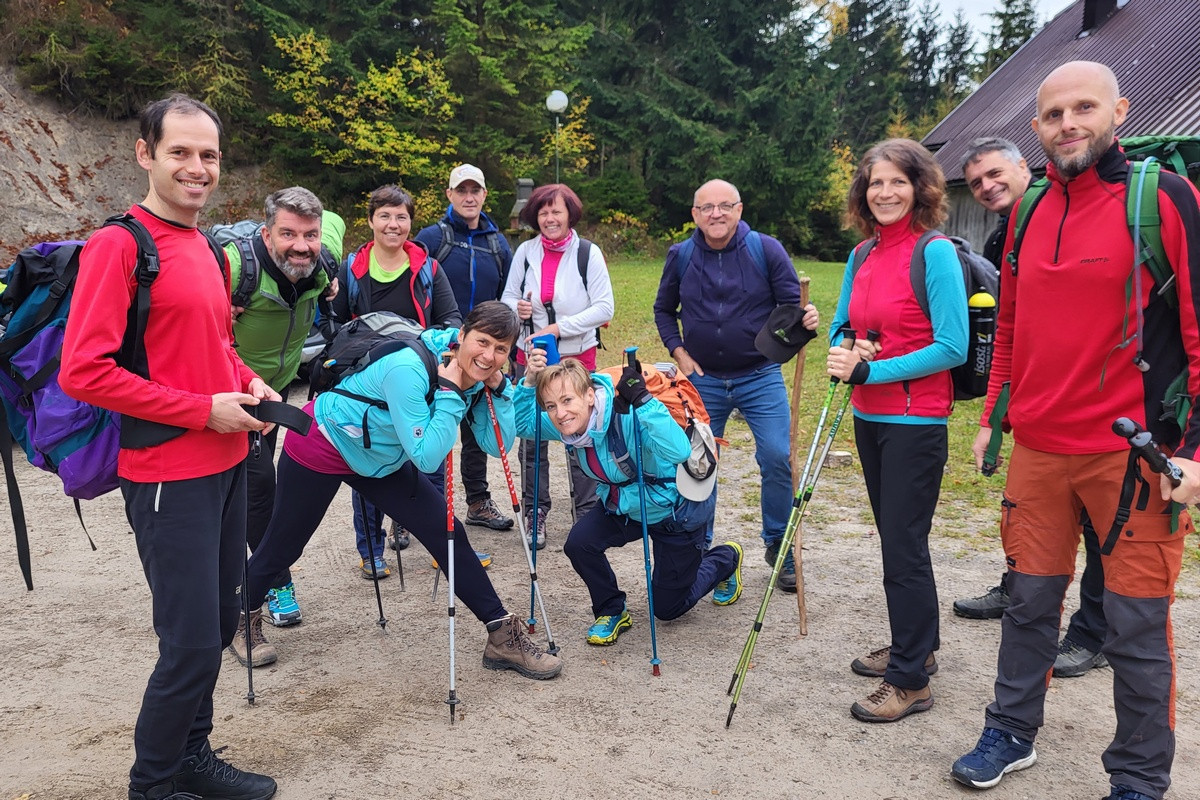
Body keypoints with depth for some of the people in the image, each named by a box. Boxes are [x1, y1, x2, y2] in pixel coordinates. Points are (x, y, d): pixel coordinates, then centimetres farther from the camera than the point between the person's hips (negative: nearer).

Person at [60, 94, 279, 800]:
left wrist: (248, 382, 5)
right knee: (192, 644, -2)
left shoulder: (208, 248, 12)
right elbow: (82, 371, -18)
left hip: (228, 463, 8)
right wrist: (204, 409, -17)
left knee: (218, 627, 17)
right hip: (169, 474, -8)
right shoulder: (119, 245, -12)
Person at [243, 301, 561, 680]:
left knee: (447, 533, -3)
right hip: (323, 446, -6)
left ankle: (503, 636, 6)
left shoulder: (475, 377, -13)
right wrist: (450, 391, -36)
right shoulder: (409, 369, -35)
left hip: (382, 460, 6)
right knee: (281, 548, 11)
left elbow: (497, 445, -12)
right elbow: (427, 457, -35)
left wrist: (499, 388, -22)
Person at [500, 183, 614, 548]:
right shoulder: (525, 251, 4)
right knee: (531, 436, 7)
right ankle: (535, 513, 20)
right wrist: (517, 309, -12)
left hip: (577, 356, -2)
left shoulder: (588, 253, -4)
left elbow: (604, 308, -8)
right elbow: (508, 297, 12)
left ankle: (587, 511, 19)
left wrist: (558, 328, -16)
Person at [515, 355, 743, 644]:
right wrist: (529, 381, -19)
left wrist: (643, 401, -59)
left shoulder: (627, 418, -38)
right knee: (579, 542, -20)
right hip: (624, 504, 6)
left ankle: (727, 558, 38)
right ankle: (612, 612, 8)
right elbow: (522, 423, -3)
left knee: (668, 607, 9)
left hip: (677, 506, -6)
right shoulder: (566, 424, -17)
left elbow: (679, 452, -53)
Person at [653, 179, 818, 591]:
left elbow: (792, 305, -3)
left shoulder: (766, 249, -6)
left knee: (777, 459, -8)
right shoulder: (680, 256, 1)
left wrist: (805, 318, -26)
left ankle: (779, 546, 12)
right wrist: (678, 352, 1)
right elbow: (663, 310, 15)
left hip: (760, 377, -2)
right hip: (703, 379, 2)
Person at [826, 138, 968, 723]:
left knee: (904, 546, -2)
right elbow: (842, 328, 15)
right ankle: (916, 644, 35)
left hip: (916, 421, -7)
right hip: (870, 417, 7)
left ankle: (911, 680, 11)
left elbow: (951, 347, -17)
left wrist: (869, 370, -18)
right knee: (894, 537, 17)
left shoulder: (935, 253, -12)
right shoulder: (862, 255, 9)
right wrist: (845, 353, -9)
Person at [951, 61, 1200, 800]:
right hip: (1038, 451, 5)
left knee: (1137, 626, 5)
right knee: (1031, 600, 14)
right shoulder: (1030, 213, 10)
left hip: (1135, 453, -4)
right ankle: (1013, 735, 32)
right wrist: (993, 419, 16)